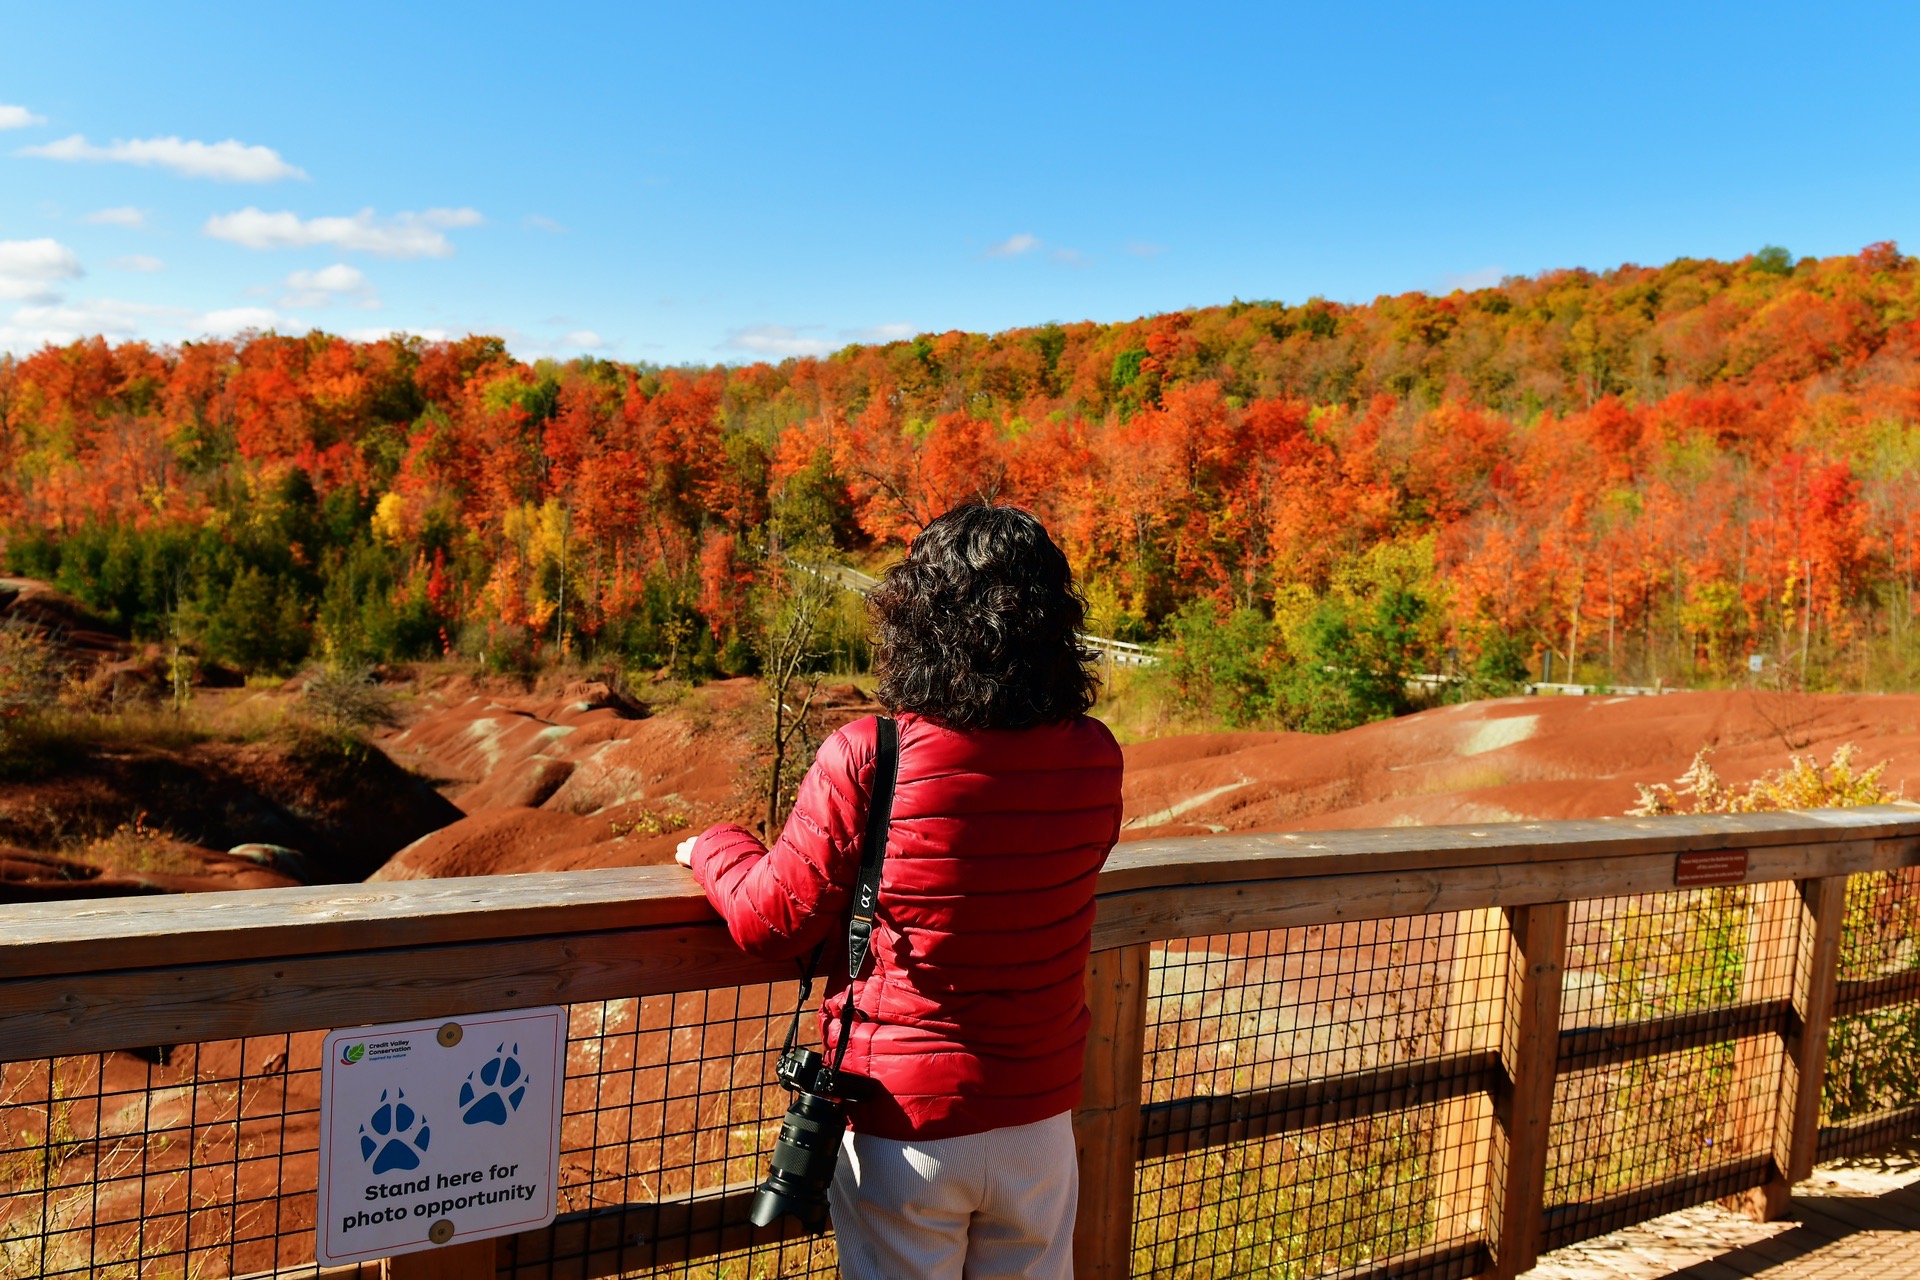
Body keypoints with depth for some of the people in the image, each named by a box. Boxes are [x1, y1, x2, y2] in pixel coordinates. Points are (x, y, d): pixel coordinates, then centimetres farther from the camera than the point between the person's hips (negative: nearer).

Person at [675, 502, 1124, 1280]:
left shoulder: (863, 762, -22)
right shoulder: (1094, 760, -10)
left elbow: (772, 919, -12)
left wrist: (713, 851, 8)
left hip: (906, 1123, -3)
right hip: (1039, 1119, 3)